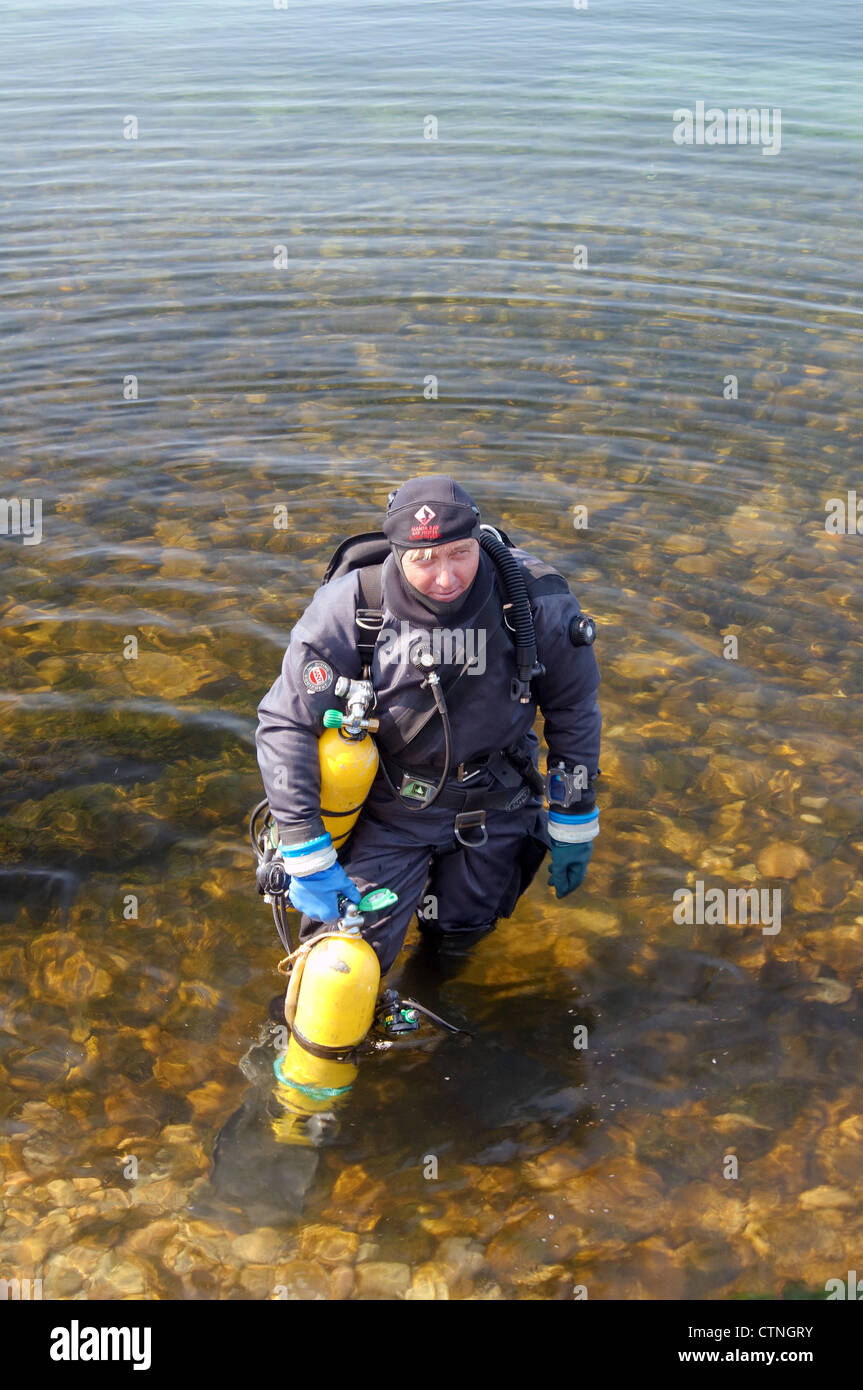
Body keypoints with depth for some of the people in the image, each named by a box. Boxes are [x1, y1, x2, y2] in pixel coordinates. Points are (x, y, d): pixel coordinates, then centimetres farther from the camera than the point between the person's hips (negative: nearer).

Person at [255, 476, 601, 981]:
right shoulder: (348, 611, -23)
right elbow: (285, 725, -17)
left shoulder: (536, 602, -20)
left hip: (493, 805, 1)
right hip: (390, 807, -1)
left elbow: (574, 710, -5)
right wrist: (307, 857, -17)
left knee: (455, 937, 17)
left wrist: (574, 824, 2)